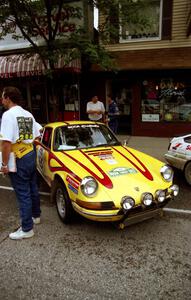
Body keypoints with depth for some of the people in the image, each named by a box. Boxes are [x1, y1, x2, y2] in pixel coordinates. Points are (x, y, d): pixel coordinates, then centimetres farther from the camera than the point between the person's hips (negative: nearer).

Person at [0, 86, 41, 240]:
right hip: (31, 155, 8)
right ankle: (35, 216, 38)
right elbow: (38, 134, 12)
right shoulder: (28, 114, 8)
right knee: (33, 188, 20)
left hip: (18, 159, -8)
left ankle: (27, 229, 11)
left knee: (23, 194, 0)